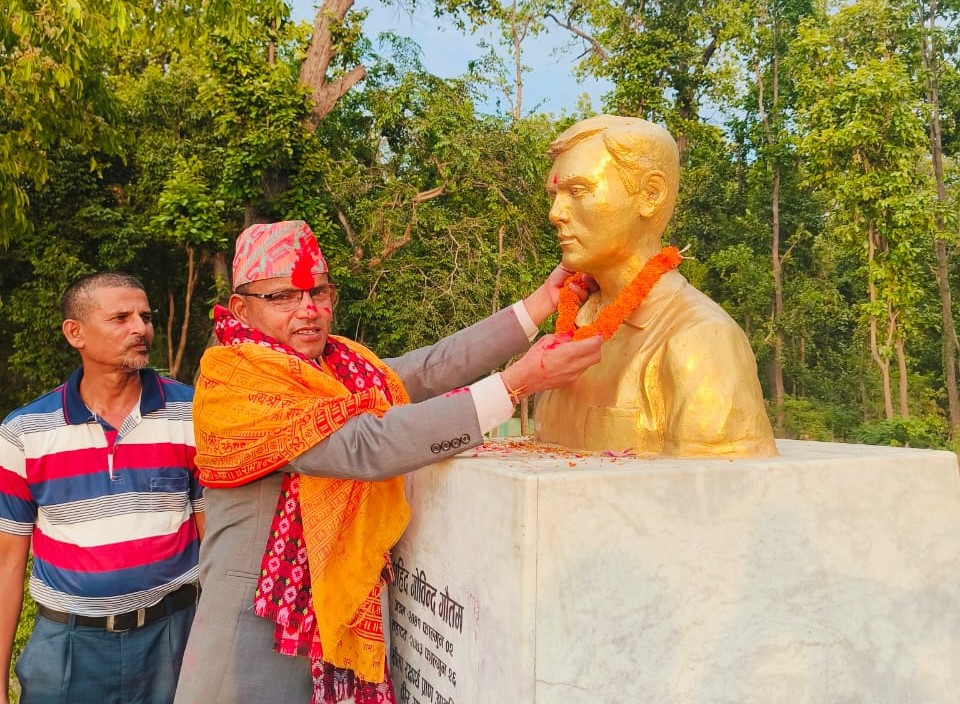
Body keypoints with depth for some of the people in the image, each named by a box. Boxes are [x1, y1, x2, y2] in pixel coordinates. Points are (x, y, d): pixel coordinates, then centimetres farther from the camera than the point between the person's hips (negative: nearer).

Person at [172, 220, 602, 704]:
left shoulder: (345, 368, 3)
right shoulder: (230, 388, -18)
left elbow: (432, 367, -13)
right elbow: (366, 448, -30)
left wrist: (541, 302, -17)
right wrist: (516, 384, -33)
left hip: (347, 612, 6)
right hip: (262, 624, -6)